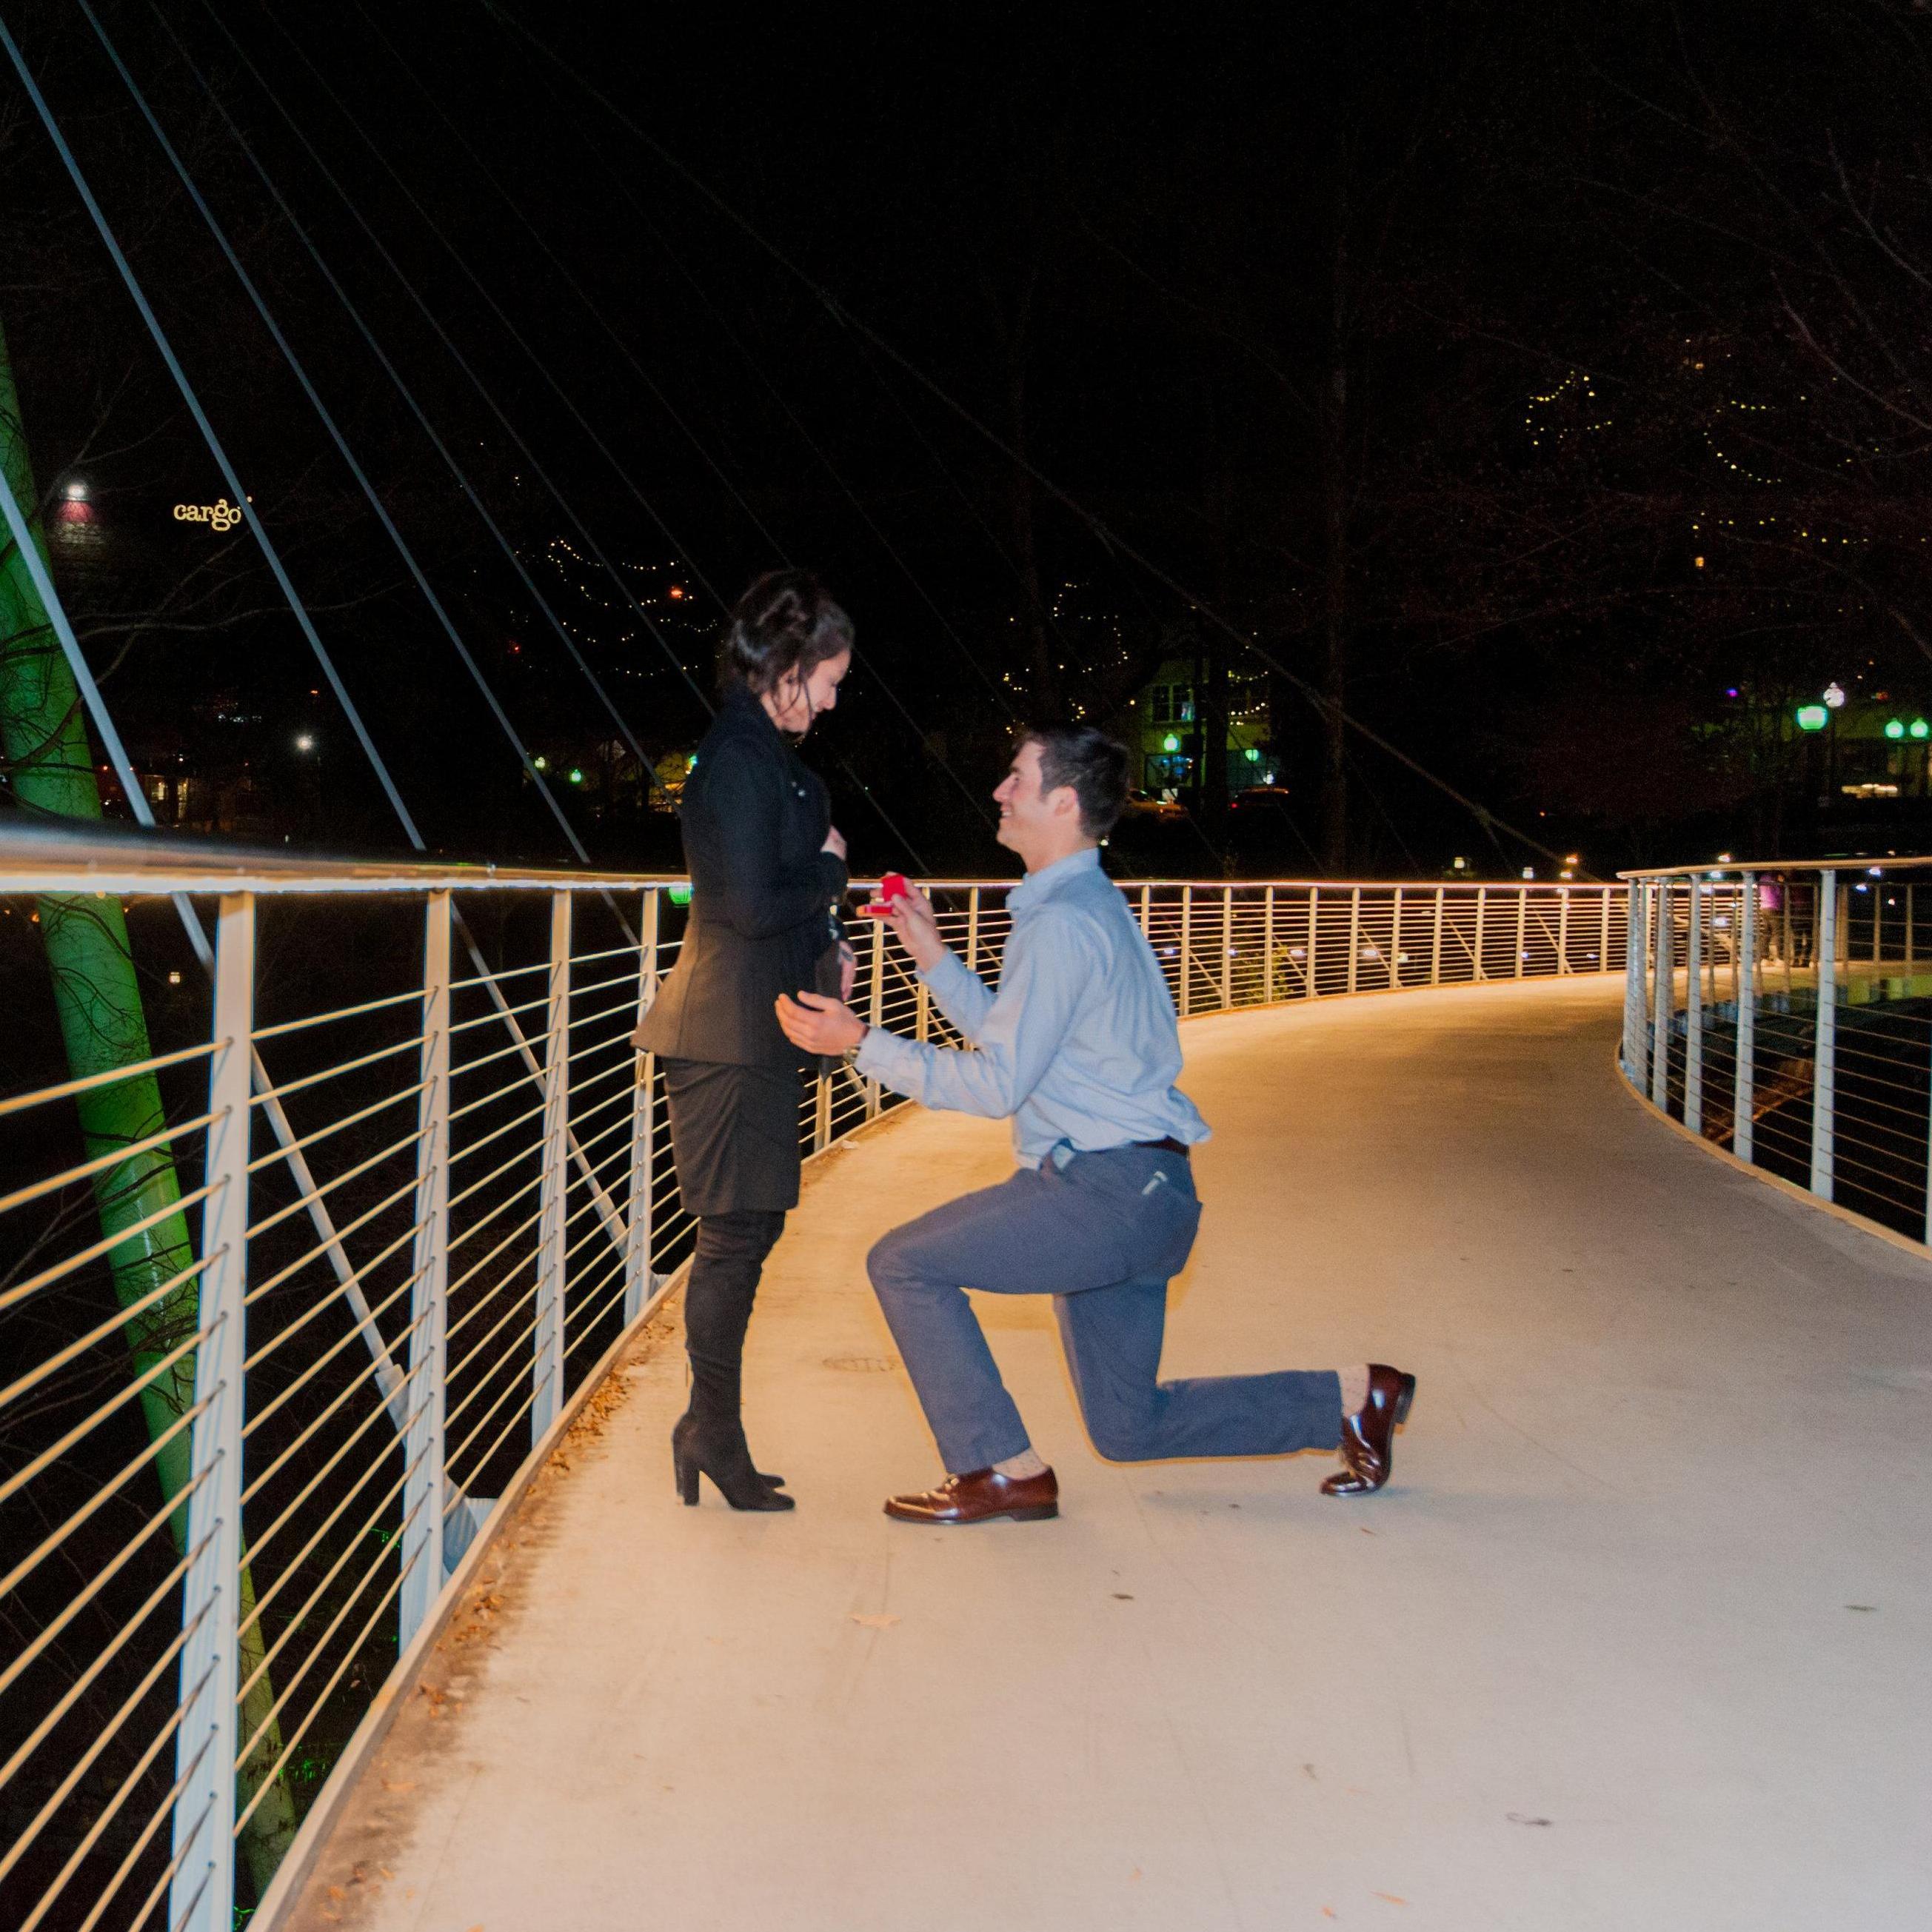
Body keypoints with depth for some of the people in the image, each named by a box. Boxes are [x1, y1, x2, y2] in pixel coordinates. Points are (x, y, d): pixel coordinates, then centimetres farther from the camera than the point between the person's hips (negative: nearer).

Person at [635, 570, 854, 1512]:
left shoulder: (765, 754, 15)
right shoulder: (739, 759, -17)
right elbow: (754, 905, -23)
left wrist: (824, 942, 9)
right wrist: (829, 870, -7)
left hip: (755, 1026, 10)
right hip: (732, 1031, -10)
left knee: (748, 1229, 14)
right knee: (737, 1233, -2)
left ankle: (709, 1430, 23)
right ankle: (715, 1435, 10)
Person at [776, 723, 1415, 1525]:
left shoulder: (1062, 923, -15)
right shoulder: (1087, 903, 17)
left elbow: (996, 1083, -17)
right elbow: (1009, 1033, 21)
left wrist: (861, 1042, -16)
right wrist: (931, 955, 17)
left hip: (1110, 1186, -10)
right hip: (1142, 1190, 10)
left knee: (904, 1263, -8)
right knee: (1130, 1427, 17)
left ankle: (1003, 1470, -2)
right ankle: (1353, 1396, 21)